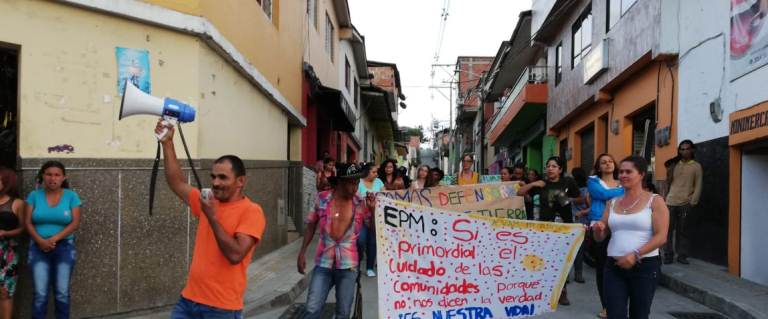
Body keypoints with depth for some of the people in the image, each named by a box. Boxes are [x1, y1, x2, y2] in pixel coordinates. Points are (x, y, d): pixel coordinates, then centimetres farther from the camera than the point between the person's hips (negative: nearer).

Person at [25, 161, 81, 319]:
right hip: (38, 248, 1)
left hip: (64, 247, 0)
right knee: (40, 294, -3)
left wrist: (54, 238, -16)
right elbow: (27, 222, 0)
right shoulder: (34, 195, 3)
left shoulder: (71, 196, 0)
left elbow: (75, 223, -6)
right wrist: (40, 241, -15)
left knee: (62, 293, 2)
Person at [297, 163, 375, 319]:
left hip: (347, 264, 0)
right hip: (323, 262, 0)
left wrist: (372, 209, -14)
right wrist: (302, 252, 7)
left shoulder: (361, 204, -4)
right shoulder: (322, 198, -2)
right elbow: (311, 226, 9)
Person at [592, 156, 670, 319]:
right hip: (614, 267, 3)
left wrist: (635, 254, -21)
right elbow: (600, 238, 15)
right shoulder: (612, 203, 11)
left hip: (645, 266, -3)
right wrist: (597, 229, -9)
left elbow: (661, 237, -11)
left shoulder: (655, 201, -1)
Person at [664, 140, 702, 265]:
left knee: (683, 230, 0)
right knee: (669, 229, 0)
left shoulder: (696, 166, 5)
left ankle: (682, 255, 6)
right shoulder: (675, 165, 14)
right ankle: (668, 254, 4)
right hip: (671, 202, 3)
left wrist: (693, 202, -8)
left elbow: (698, 186, -1)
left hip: (685, 203, -3)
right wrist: (670, 169, 1)